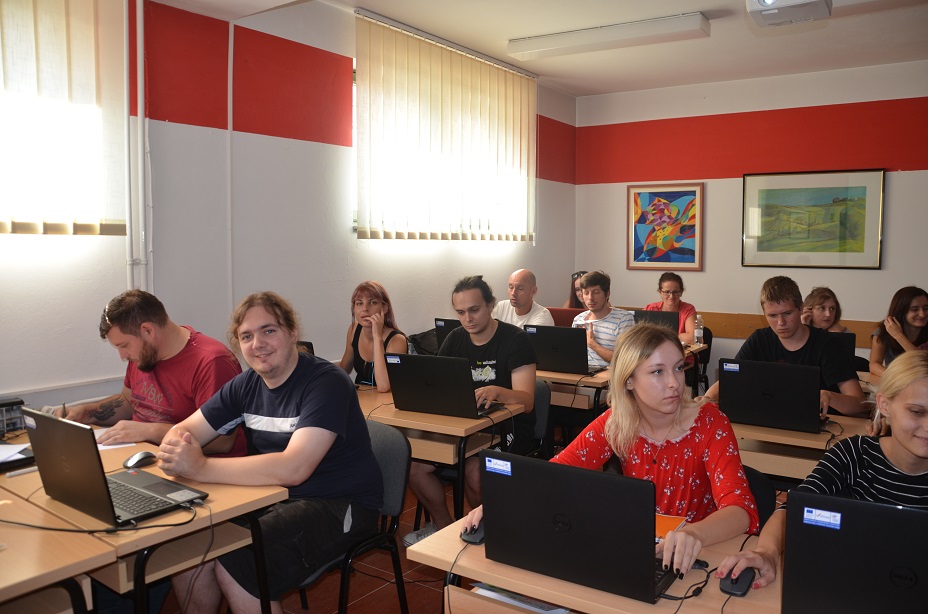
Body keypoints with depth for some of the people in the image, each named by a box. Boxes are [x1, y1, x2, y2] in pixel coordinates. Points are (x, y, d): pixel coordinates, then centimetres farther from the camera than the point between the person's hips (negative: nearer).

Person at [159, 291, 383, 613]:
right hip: (276, 497, 7)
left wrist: (201, 467, -30)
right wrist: (173, 451, -18)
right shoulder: (246, 386, 6)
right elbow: (184, 430, 7)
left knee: (235, 564, -24)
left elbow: (293, 469, -29)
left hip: (338, 505, -7)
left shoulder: (327, 382, -18)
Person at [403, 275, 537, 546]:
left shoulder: (515, 339, -11)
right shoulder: (455, 339, 7)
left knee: (474, 471, -32)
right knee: (413, 464, -14)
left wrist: (496, 391, -41)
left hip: (508, 426, -5)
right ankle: (443, 525, 11)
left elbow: (526, 400, -20)